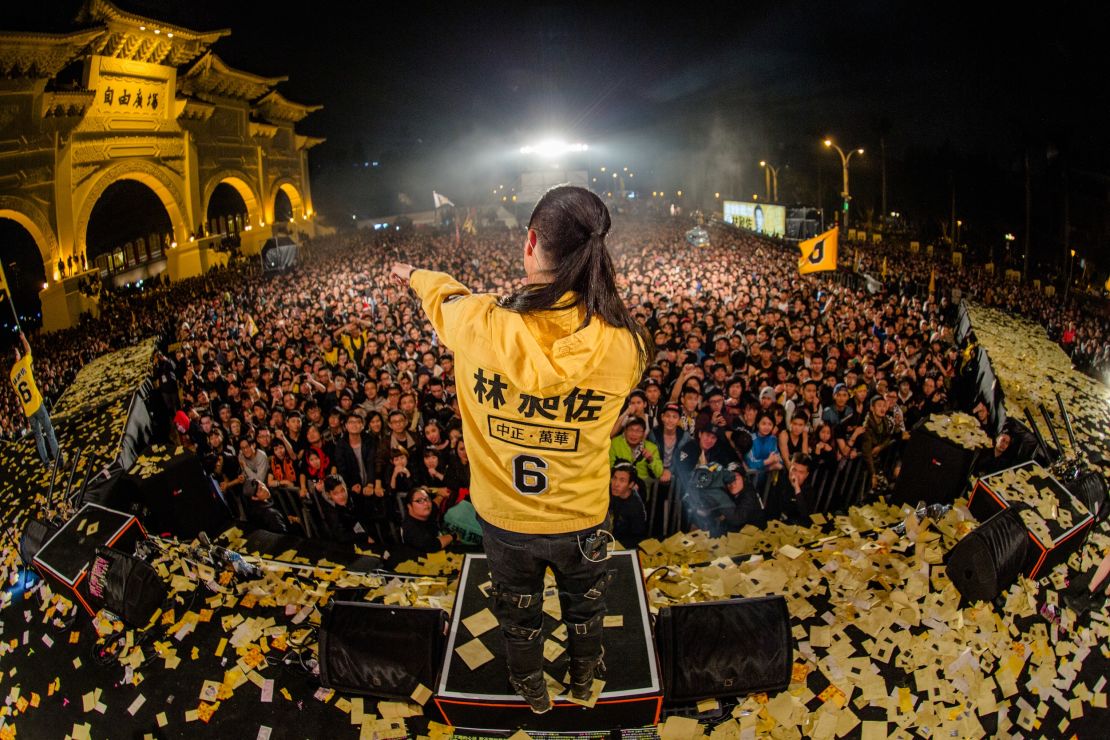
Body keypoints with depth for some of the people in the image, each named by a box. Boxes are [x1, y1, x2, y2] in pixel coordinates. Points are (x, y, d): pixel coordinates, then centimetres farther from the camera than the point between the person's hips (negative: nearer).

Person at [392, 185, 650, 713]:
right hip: (581, 517, 0)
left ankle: (533, 692, 57)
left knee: (517, 612, 29)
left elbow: (444, 295, -3)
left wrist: (413, 274, 22)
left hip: (502, 515, 0)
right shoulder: (622, 344, -27)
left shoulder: (479, 327, -27)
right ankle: (584, 680, 59)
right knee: (584, 604, 31)